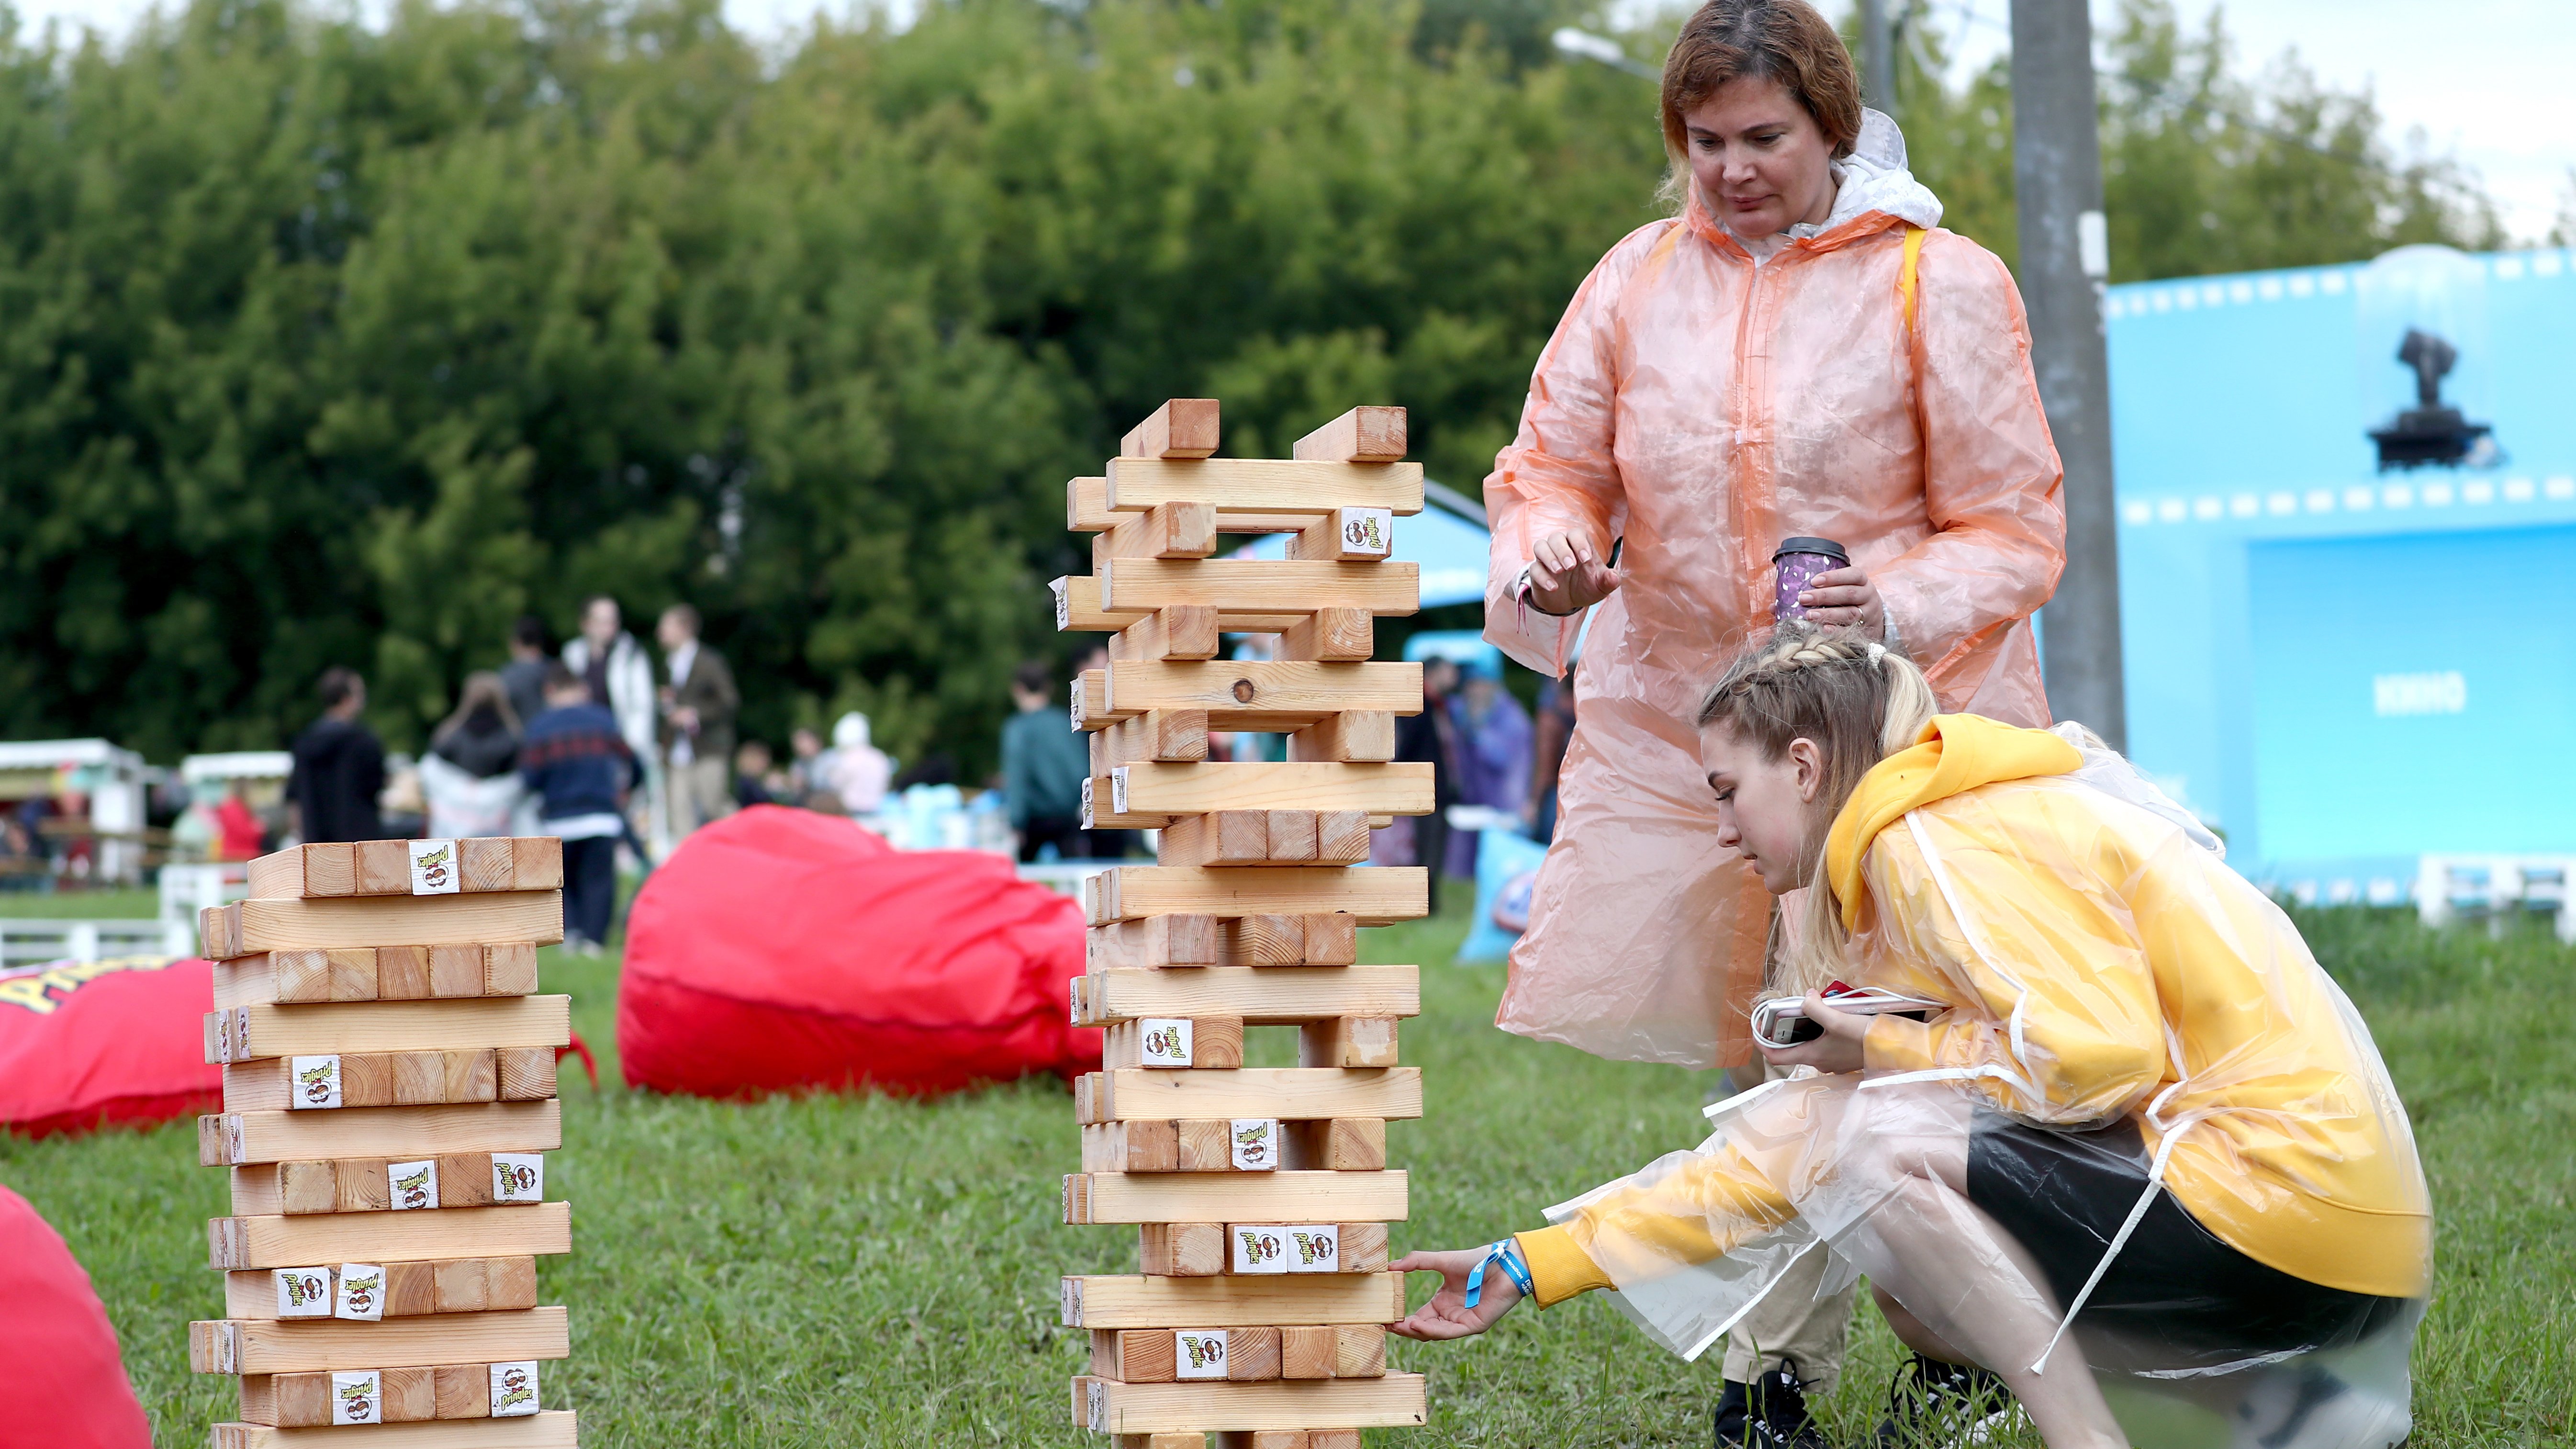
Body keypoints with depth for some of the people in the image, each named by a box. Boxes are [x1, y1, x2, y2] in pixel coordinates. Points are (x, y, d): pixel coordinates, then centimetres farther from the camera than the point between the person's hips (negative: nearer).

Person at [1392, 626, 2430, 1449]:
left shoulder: (1942, 841, -10)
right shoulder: (1897, 865, 20)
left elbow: (2101, 1055, -22)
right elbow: (1780, 1153, 19)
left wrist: (1888, 1052, -7)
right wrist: (1535, 1265, 16)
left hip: (2284, 1190, -10)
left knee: (1878, 1149, -16)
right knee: (1908, 1284, 18)